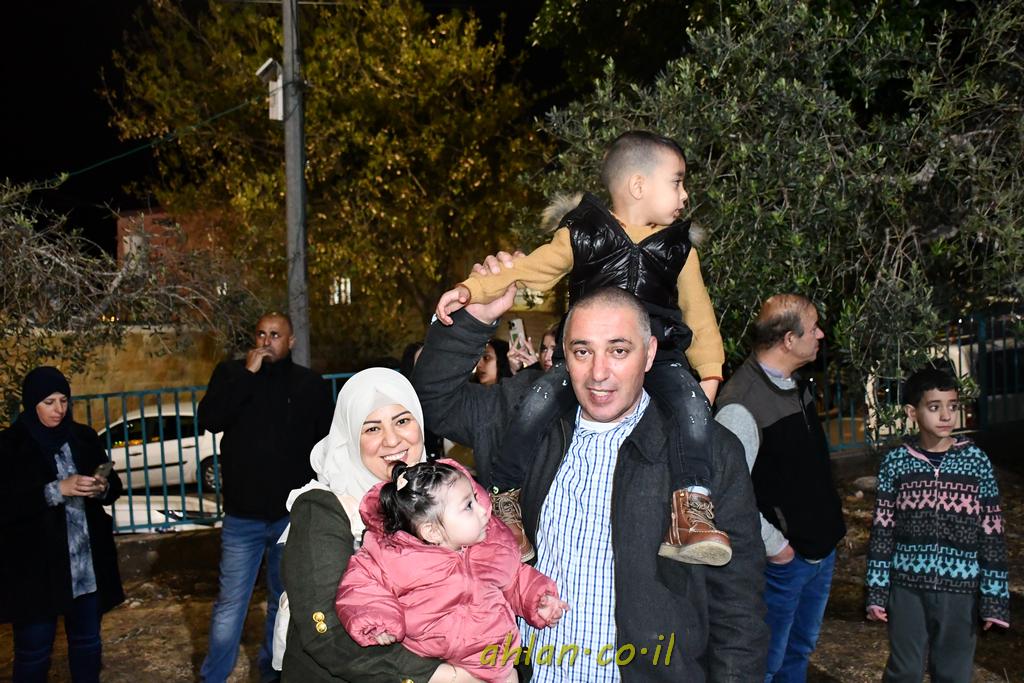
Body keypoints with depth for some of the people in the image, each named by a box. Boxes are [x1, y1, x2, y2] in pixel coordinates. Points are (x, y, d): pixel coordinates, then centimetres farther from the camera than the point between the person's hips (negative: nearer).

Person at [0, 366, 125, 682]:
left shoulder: (84, 437, 7)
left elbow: (115, 486, 11)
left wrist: (103, 488, -11)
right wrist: (56, 490, -22)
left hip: (88, 562, 4)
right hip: (34, 566, -4)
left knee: (87, 640, 15)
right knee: (33, 649, 5)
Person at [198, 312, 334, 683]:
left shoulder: (311, 384, 3)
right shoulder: (231, 372, 3)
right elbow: (208, 419, -13)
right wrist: (248, 374, -18)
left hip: (294, 516, 1)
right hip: (242, 516, -1)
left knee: (284, 601, 12)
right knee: (230, 603, 2)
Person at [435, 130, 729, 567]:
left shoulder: (678, 248, 12)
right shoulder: (582, 236, 3)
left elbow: (698, 314, 15)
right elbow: (526, 272, 2)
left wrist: (711, 373, 5)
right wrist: (470, 290, -13)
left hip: (658, 354, 2)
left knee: (693, 403, -27)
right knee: (540, 400, -25)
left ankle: (690, 510, -25)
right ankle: (503, 500, -11)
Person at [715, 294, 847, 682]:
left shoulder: (798, 386, 5)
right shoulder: (741, 405, -25)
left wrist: (832, 523, 17)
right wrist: (773, 545, -18)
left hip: (822, 548, 8)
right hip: (784, 560, -8)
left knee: (800, 650, 21)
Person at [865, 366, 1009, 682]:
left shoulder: (976, 461, -3)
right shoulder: (895, 461, -2)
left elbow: (992, 534, -1)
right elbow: (882, 530, 0)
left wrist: (994, 597, -3)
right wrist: (876, 591, -1)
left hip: (960, 588, 0)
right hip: (907, 585, 0)